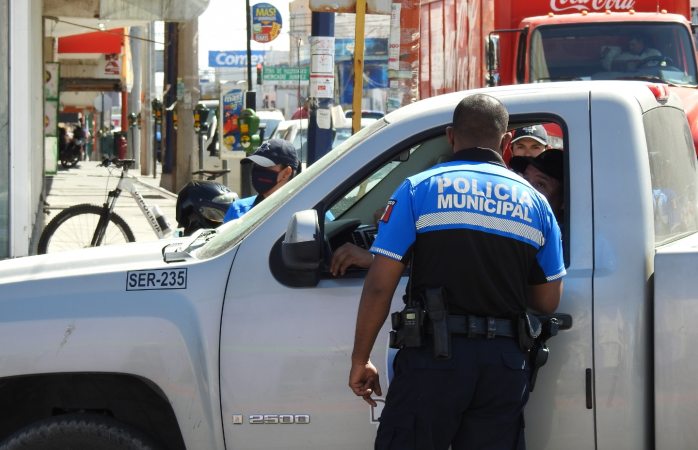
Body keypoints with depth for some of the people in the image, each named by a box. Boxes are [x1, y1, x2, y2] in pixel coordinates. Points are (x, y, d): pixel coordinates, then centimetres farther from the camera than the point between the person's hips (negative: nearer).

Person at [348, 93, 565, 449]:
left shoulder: (419, 189, 0)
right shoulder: (535, 203, 10)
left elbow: (379, 286, -6)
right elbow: (549, 302, 11)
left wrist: (360, 360, 1)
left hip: (434, 356, -3)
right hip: (505, 363, 3)